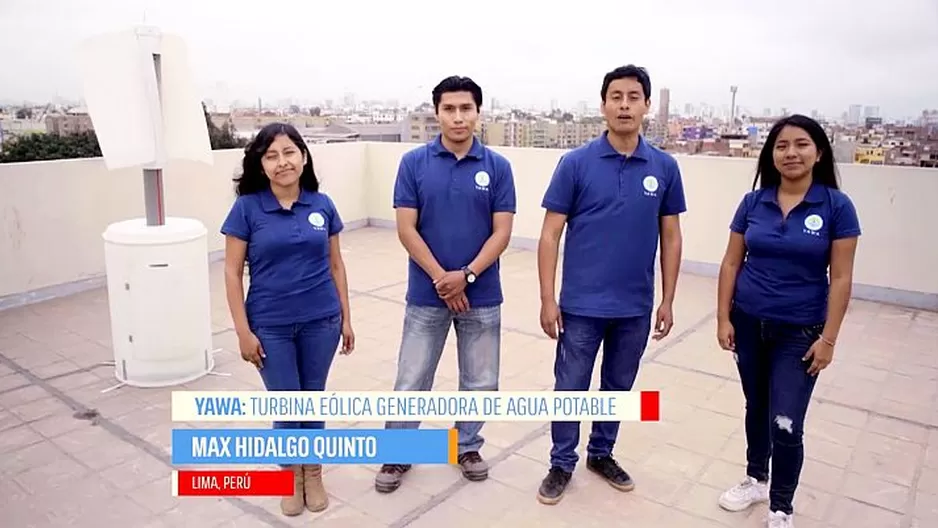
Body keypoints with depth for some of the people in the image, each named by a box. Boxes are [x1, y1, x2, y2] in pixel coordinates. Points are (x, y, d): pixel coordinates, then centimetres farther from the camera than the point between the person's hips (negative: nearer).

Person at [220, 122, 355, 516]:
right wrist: (243, 331, -9)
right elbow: (233, 272, -5)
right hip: (271, 327, -2)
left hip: (320, 322, 2)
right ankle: (291, 475, 34)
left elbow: (335, 265, 6)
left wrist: (346, 318, 6)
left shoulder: (322, 205, -1)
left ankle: (313, 472, 36)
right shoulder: (247, 208, -8)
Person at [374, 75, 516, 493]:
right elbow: (406, 229, -7)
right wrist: (441, 278, -14)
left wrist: (465, 275, -17)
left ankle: (467, 447, 35)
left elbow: (502, 232, -5)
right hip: (426, 296, -1)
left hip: (482, 297, 1)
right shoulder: (414, 163, -4)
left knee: (481, 382, 13)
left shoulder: (497, 166, -2)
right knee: (411, 382, 8)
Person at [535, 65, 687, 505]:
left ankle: (601, 454, 38)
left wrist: (667, 300, 4)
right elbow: (551, 234, -6)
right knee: (570, 388, 7)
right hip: (582, 304, -2)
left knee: (618, 386, 17)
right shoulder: (576, 163, -7)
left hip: (636, 306, 3)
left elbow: (671, 237, 6)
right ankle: (562, 464, 27)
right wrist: (547, 299, -10)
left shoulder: (665, 168, 0)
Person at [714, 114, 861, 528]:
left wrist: (828, 339, -10)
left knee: (785, 425, -3)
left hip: (800, 333, -3)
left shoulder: (837, 207, -8)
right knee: (756, 408, 18)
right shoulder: (753, 203, -1)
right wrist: (723, 318, -2)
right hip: (749, 325, 3)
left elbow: (841, 278, -8)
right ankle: (756, 479, 40)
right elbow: (731, 263, 3)